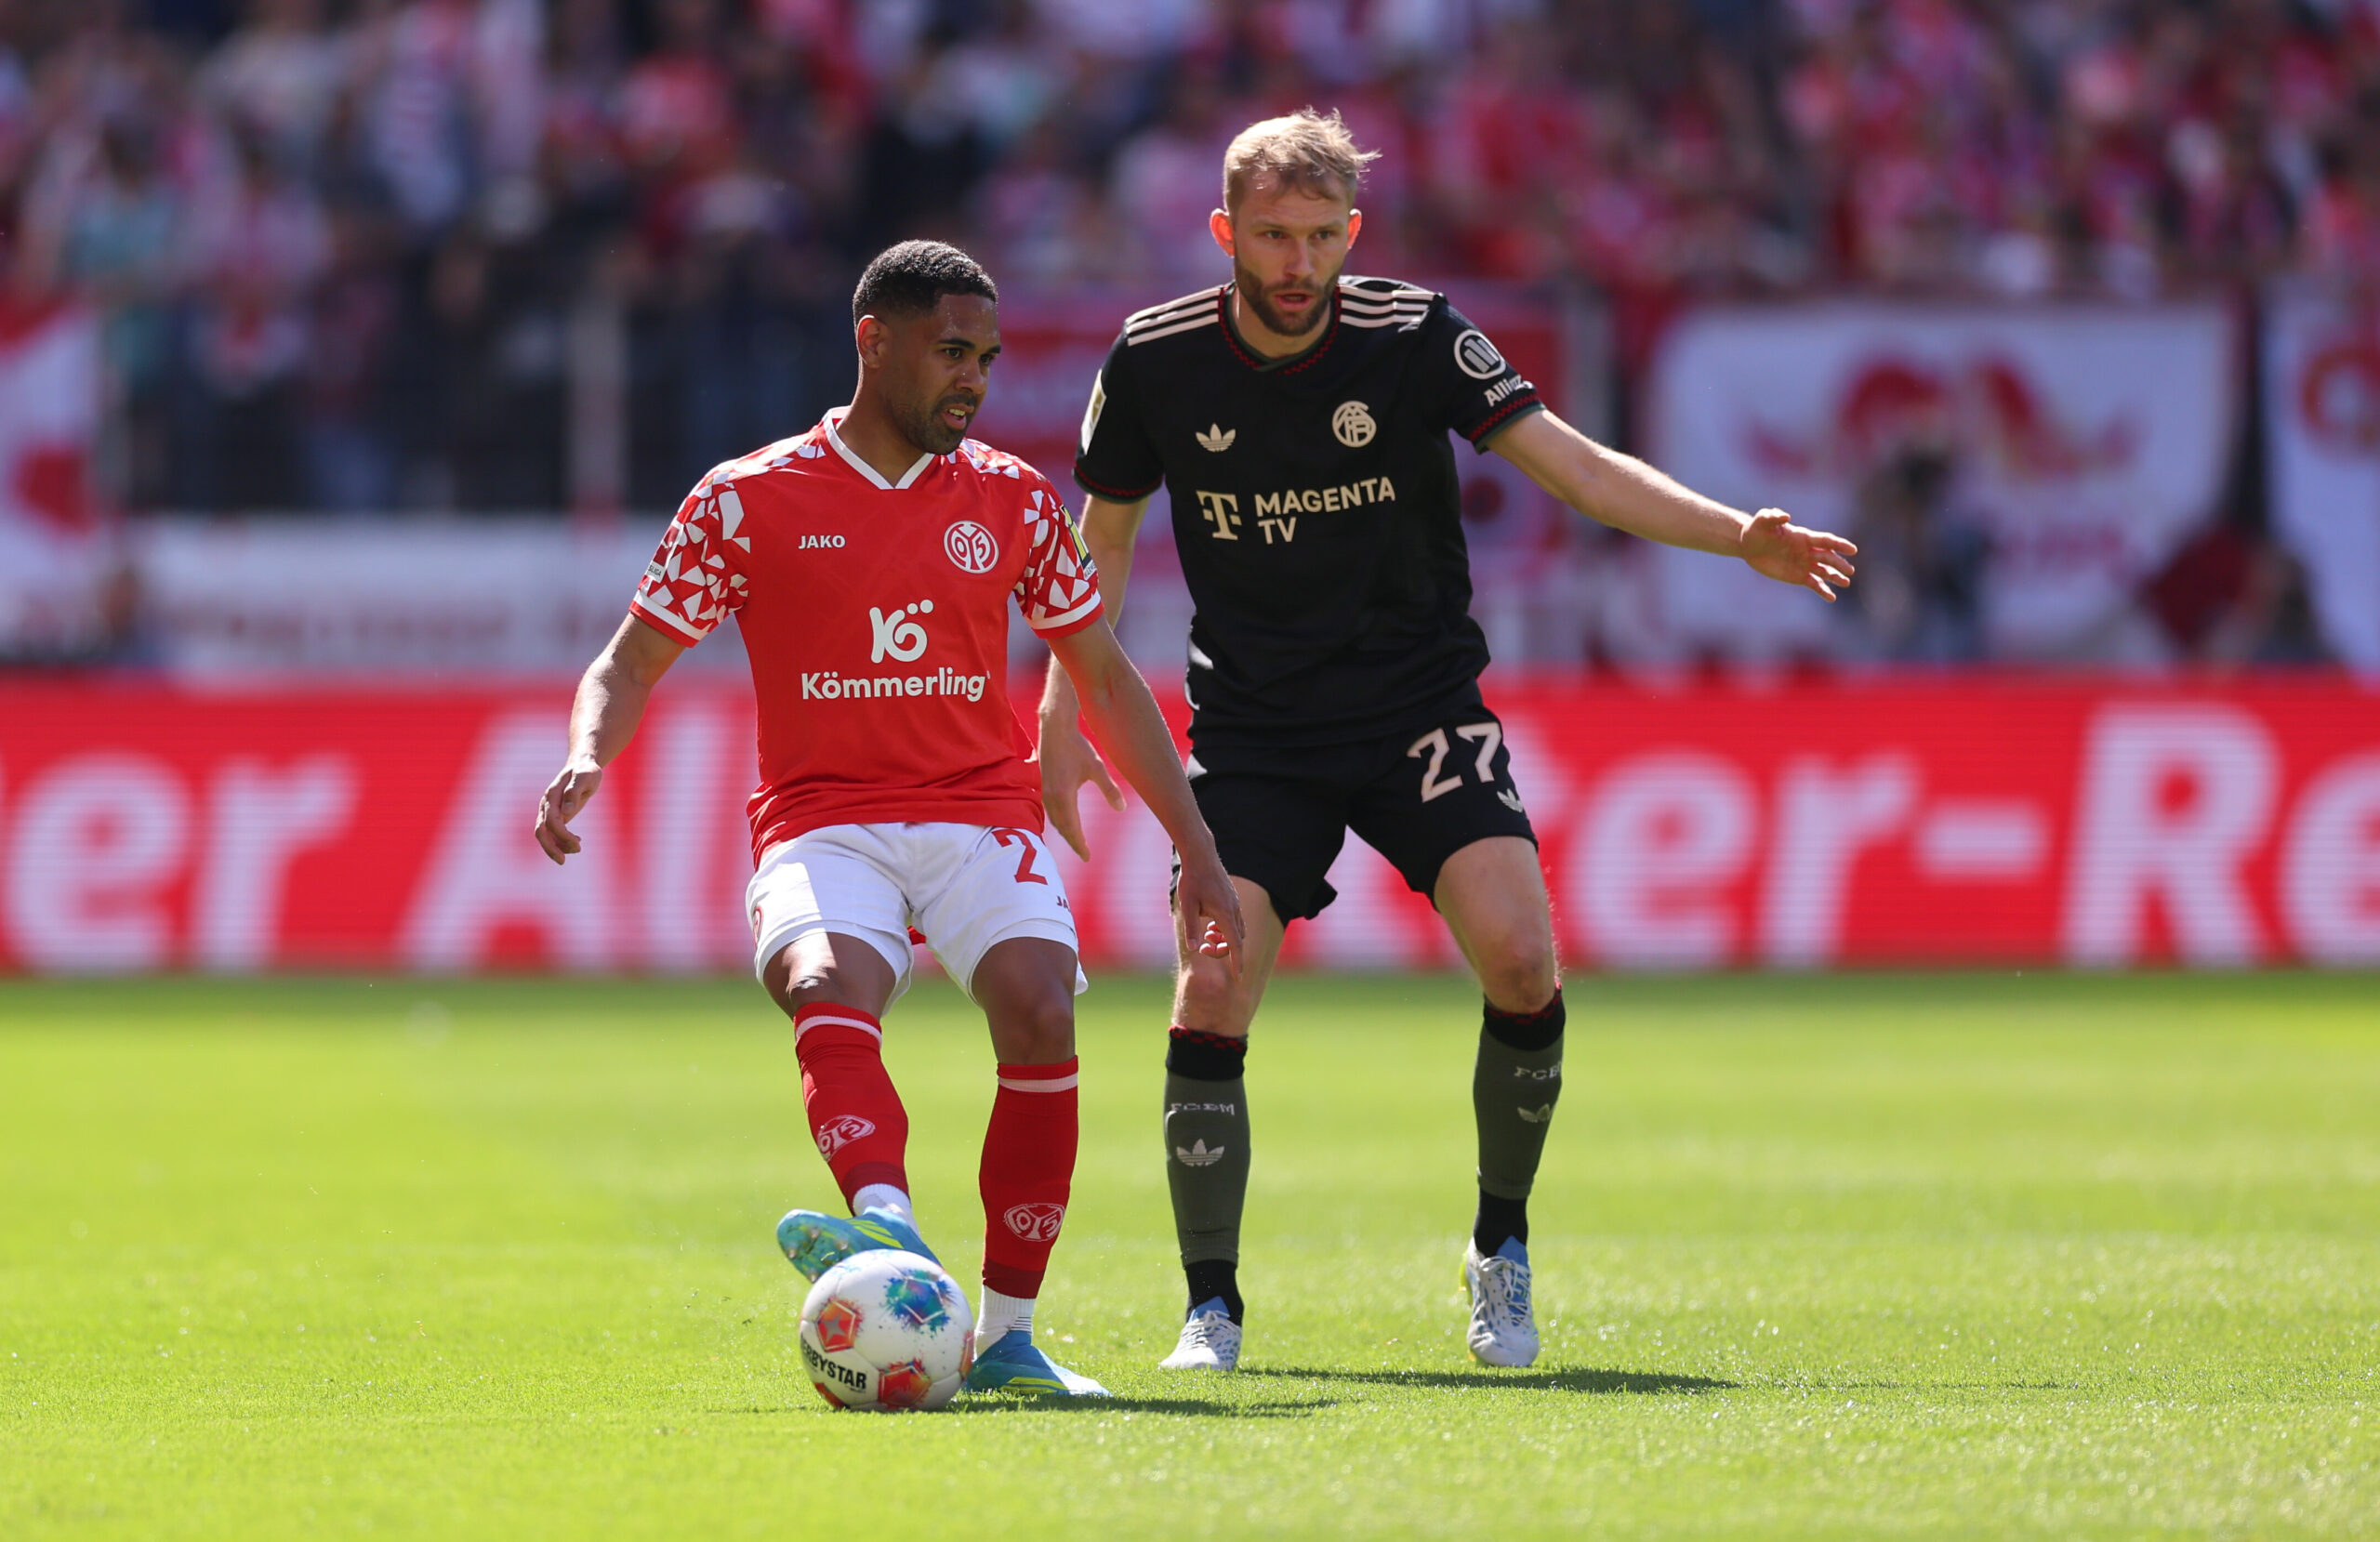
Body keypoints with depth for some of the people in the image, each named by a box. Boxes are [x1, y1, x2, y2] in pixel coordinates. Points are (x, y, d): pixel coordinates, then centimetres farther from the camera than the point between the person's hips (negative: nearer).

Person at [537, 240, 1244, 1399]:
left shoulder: (1012, 500, 11)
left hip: (980, 813, 2)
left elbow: (1104, 679, 19)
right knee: (830, 994, -33)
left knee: (1040, 1013, -25)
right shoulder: (748, 500, 4)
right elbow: (631, 663, 7)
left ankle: (1005, 1331, -19)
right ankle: (889, 1232, -58)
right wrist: (586, 760, -16)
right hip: (822, 823, -2)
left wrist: (1196, 849, 16)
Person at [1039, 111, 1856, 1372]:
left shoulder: (1412, 338, -9)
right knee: (1210, 996, -15)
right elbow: (1102, 537, 9)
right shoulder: (1156, 364, -6)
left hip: (1419, 705, -1)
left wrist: (1737, 535, -24)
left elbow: (1578, 467, -11)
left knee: (1519, 957, -20)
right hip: (1252, 731, 1)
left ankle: (1501, 1249, 3)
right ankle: (1211, 1308, 1)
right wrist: (1063, 716, 2)